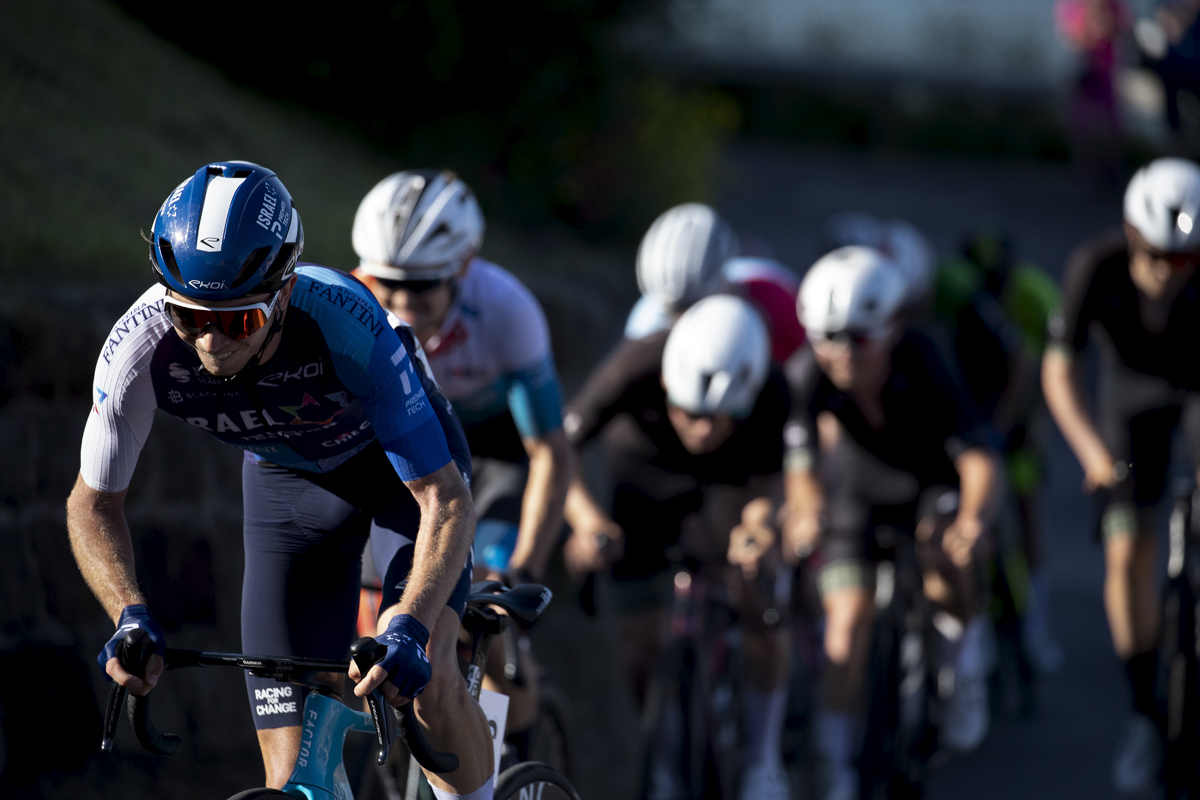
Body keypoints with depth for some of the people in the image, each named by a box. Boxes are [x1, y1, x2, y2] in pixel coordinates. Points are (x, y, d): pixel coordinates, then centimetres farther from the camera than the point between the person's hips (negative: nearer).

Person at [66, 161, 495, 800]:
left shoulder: (343, 322, -40)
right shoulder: (141, 347, -32)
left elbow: (446, 501, -36)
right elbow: (93, 503, -15)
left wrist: (408, 627, -51)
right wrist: (131, 617, -32)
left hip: (399, 460, -3)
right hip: (287, 480, 3)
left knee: (426, 681, -26)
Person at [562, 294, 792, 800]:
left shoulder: (770, 396, -36)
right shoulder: (635, 369, -39)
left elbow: (767, 482, -20)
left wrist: (760, 520, -43)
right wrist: (584, 517, -43)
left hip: (728, 481, 0)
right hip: (646, 474, 0)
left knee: (760, 606, -19)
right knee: (640, 644, -5)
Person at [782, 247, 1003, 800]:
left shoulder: (922, 368, -36)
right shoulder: (807, 375, -32)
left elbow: (978, 460, -42)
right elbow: (801, 465, -36)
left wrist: (974, 521, -61)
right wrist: (803, 513, -59)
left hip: (934, 481, -1)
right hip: (859, 489, 1)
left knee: (946, 557, -30)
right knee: (847, 625, -8)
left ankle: (965, 636, 3)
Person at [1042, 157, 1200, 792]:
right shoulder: (1095, 268, -31)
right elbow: (1059, 369, -23)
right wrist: (1091, 450, -35)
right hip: (1134, 389, 1)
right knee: (1128, 551, -7)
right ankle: (1144, 713, 7)